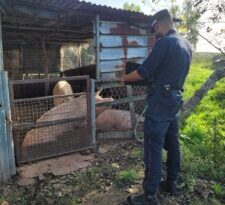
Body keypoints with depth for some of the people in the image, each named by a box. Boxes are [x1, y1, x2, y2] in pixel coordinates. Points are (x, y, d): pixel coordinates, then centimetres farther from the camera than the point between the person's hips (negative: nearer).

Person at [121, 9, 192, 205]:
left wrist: (125, 78, 0)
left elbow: (144, 72, -15)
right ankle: (171, 183, 31)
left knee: (153, 147, -5)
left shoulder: (164, 42, -15)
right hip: (176, 98, 10)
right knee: (172, 143, 17)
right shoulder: (186, 44, 13)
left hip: (161, 100, -9)